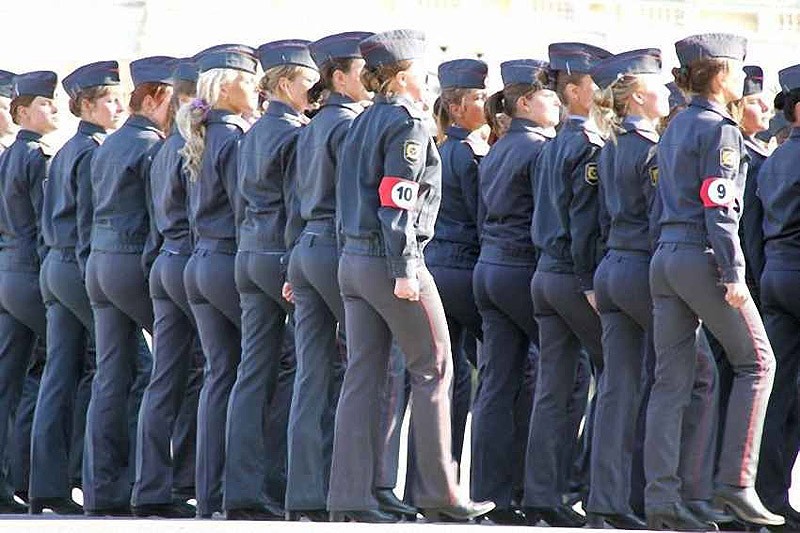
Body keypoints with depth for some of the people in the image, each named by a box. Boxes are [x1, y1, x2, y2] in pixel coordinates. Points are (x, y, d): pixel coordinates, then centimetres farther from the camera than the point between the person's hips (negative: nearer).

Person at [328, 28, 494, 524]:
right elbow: (398, 201, -18)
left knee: (363, 376, 6)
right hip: (391, 262, -8)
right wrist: (404, 271, -20)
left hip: (354, 260, 8)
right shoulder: (407, 123, -11)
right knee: (433, 371, 2)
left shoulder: (363, 123, 15)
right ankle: (439, 492, 4)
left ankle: (351, 496, 2)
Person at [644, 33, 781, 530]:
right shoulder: (720, 130, -10)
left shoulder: (675, 129, 17)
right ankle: (737, 483, -3)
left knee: (672, 379, 4)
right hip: (703, 259, -8)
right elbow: (719, 207, -16)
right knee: (756, 361, 3)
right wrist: (734, 273, -18)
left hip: (666, 258, 8)